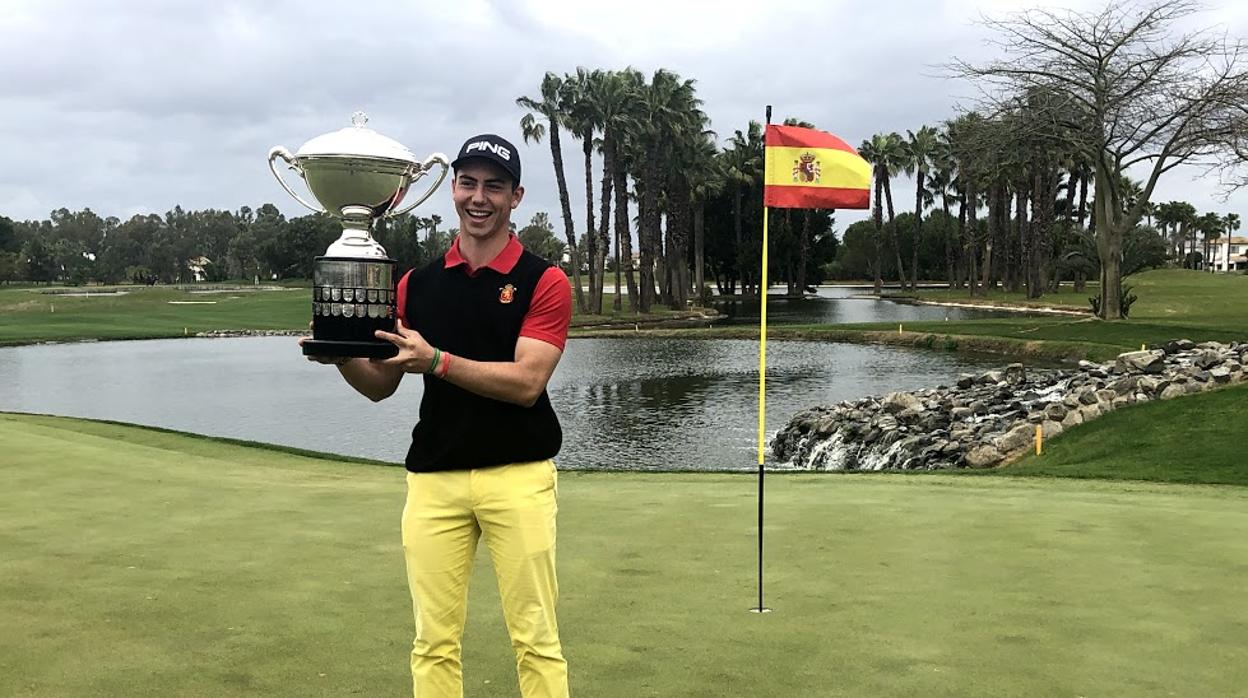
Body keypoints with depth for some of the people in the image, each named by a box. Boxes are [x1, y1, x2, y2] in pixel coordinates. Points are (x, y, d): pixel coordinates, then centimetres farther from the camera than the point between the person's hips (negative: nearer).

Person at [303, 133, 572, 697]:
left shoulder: (544, 282, -2)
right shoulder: (417, 284, 10)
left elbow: (526, 382, -13)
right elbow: (380, 386, 11)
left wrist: (437, 360, -24)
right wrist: (342, 355, -10)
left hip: (518, 476, -3)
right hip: (433, 479, 3)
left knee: (535, 638, 2)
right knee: (434, 640, 6)